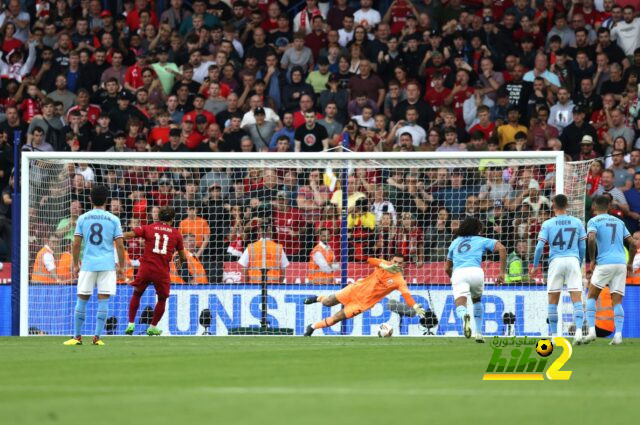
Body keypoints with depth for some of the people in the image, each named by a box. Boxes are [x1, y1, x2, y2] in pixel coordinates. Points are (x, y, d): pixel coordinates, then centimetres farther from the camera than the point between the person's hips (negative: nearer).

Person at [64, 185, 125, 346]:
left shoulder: (83, 218, 3)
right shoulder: (113, 219, 1)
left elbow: (76, 244, 3)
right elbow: (120, 245, -1)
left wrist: (75, 264, 12)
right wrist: (121, 266, 8)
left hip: (88, 264, 1)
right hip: (107, 265, -1)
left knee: (82, 300, 7)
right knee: (103, 301, 0)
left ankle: (77, 337, 10)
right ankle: (97, 337, -5)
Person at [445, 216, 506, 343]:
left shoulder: (455, 242, 32)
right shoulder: (481, 241, 24)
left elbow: (447, 268, 36)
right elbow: (502, 248, 8)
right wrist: (502, 273, 8)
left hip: (458, 273, 0)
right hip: (475, 271, 0)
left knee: (460, 307, -12)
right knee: (477, 300, 29)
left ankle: (464, 316, -50)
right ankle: (478, 333, 24)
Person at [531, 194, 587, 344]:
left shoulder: (548, 224, 3)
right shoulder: (577, 223, 8)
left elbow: (539, 247, -3)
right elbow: (583, 247, 10)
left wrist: (535, 266, 9)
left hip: (556, 262, -1)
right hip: (573, 260, 1)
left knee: (553, 300, 9)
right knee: (577, 299, -5)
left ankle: (554, 335, 10)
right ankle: (579, 330, -23)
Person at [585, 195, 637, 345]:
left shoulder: (593, 221, 3)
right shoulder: (619, 222, 18)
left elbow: (591, 239, -16)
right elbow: (633, 244, 15)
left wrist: (592, 260, -6)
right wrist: (630, 263, 24)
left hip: (604, 262, -4)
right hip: (621, 263, 4)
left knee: (591, 296, 11)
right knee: (617, 301, 2)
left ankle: (591, 330, -3)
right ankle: (618, 334, -13)